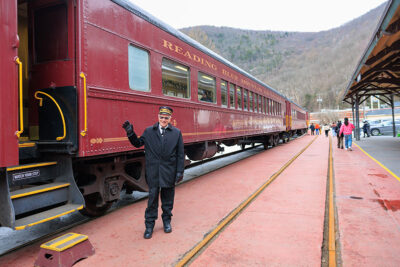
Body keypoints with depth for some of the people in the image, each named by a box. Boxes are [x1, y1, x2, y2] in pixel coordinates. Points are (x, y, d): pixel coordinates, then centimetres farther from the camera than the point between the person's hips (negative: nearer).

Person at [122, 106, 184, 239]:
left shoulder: (177, 133, 1)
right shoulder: (148, 131, 3)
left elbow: (180, 154, 0)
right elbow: (138, 143, 13)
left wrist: (180, 171, -4)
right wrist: (130, 133, -4)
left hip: (169, 172, 0)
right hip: (153, 172, 0)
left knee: (168, 198, 14)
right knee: (152, 198, 6)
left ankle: (167, 220, 32)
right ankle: (149, 225, 20)